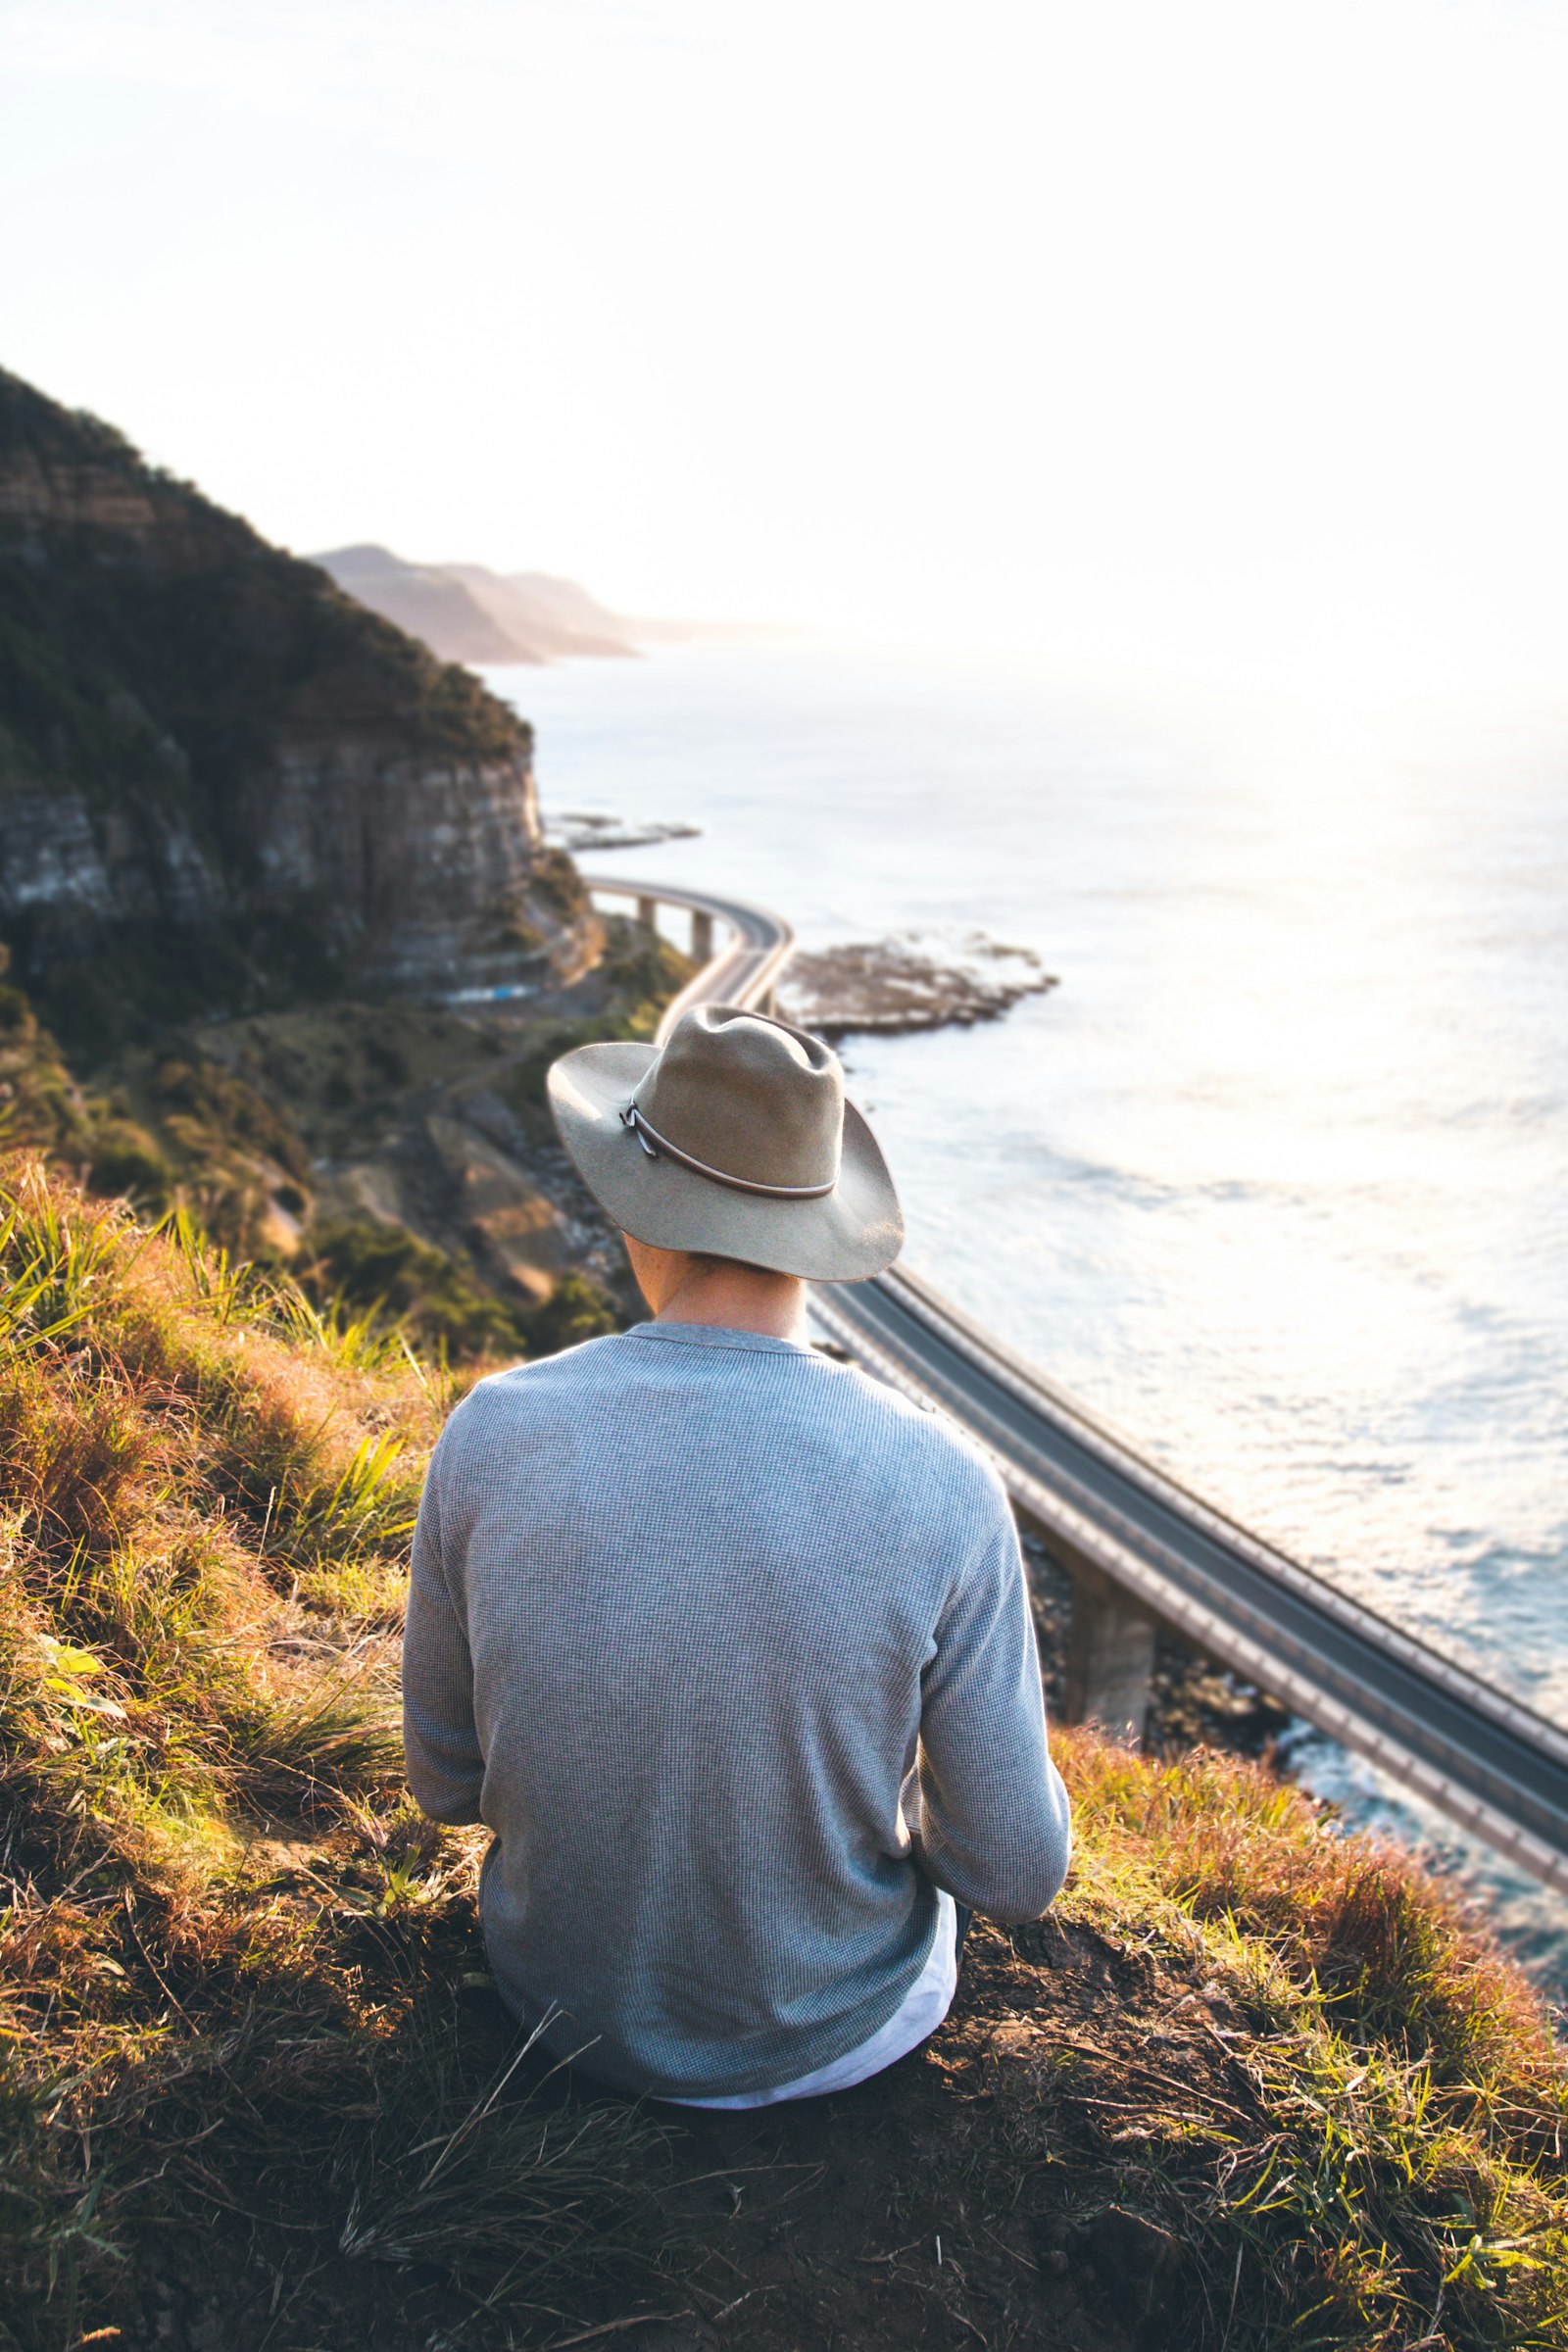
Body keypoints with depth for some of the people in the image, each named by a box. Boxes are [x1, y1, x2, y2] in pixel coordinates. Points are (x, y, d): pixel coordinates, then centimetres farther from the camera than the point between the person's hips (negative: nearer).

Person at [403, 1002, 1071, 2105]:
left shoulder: (493, 1434, -22)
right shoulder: (939, 1487, -28)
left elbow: (449, 1777, -8)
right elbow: (1015, 1869, -18)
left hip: (566, 1998, 2)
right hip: (835, 2032, -1)